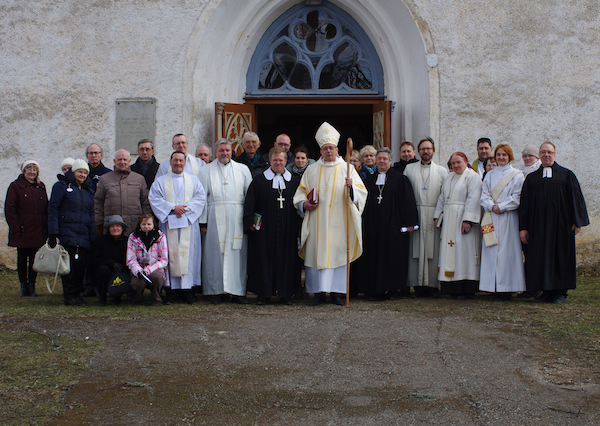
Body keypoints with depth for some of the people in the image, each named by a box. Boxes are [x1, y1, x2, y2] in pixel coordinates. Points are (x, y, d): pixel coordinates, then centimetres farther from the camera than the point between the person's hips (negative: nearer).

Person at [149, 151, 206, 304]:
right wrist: (173, 208, -13)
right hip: (169, 222, -1)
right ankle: (173, 289, -3)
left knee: (188, 255, -4)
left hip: (188, 222, 1)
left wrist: (186, 208, -11)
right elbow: (154, 199, -1)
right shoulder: (160, 181, 11)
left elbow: (201, 197, 2)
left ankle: (187, 288, -3)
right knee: (171, 254, -5)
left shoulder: (194, 180, 14)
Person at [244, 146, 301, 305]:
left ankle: (285, 293, 9)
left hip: (287, 229, 1)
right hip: (265, 229, -1)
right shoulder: (259, 180, 5)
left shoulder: (294, 181, 10)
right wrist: (250, 221, -10)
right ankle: (264, 293, 5)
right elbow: (250, 202, 2)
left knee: (286, 259, 1)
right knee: (264, 259, -1)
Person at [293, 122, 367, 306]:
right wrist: (304, 203, -4)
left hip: (338, 220, -2)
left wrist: (351, 187, -22)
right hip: (316, 220, 2)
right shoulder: (312, 170, 13)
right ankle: (319, 293, 3)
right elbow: (301, 192, 16)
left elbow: (361, 191, -1)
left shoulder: (346, 168, 6)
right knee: (316, 253, -2)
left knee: (338, 252, -3)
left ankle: (336, 292, 3)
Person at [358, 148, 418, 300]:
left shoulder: (400, 179, 1)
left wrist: (409, 223, -10)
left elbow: (408, 201, -3)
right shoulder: (369, 180, 14)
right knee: (374, 257, 2)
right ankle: (376, 289, 6)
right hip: (373, 226, 4)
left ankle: (393, 288, 3)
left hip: (392, 224, -4)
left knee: (393, 257, -3)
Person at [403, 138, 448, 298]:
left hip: (434, 215, 0)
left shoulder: (442, 171, 10)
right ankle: (418, 285, 1)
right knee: (416, 248, -3)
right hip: (415, 214, 0)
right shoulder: (409, 169, 11)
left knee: (433, 248, -2)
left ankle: (432, 285, 3)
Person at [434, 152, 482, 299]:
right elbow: (442, 197, 22)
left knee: (464, 252, -7)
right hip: (449, 220, 7)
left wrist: (468, 220, -21)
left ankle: (467, 290, -4)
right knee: (450, 253, 3)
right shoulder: (449, 177, 18)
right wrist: (437, 215, 13)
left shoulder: (472, 176, -5)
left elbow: (473, 199, -14)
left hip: (463, 219, -7)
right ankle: (453, 288, 6)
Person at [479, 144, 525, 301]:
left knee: (507, 251, -6)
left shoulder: (517, 175, 4)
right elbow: (484, 195, 8)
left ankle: (506, 288, -4)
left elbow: (517, 198, -3)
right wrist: (492, 206, -11)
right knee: (492, 251, -1)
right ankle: (493, 287, 2)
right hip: (491, 218, 3)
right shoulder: (489, 175, 14)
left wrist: (501, 206, -11)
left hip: (509, 218, -3)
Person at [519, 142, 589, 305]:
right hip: (538, 226, 2)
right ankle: (546, 291, 8)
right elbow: (524, 204, 8)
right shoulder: (531, 178, 10)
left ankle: (560, 292, 6)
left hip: (560, 223, -2)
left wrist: (577, 222, -3)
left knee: (561, 255, 0)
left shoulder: (566, 175, 5)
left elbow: (575, 199, 4)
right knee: (540, 258, 1)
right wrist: (524, 227, 2)